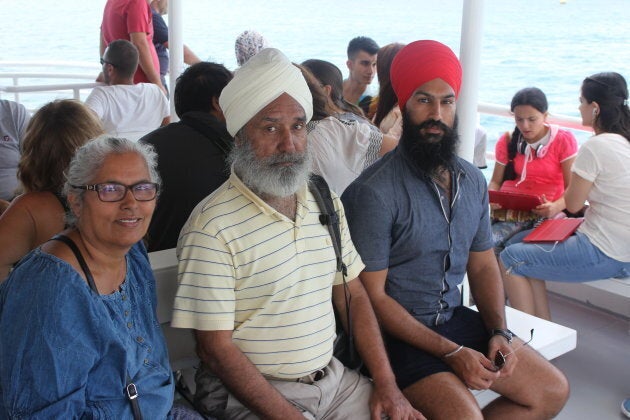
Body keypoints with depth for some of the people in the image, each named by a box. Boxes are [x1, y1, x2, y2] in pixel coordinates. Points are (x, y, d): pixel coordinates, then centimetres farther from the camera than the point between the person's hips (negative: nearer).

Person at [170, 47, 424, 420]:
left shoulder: (326, 202, 6)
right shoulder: (213, 226, -15)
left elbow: (354, 296, 10)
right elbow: (215, 347, -15)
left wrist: (387, 385, 1)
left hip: (333, 376, 6)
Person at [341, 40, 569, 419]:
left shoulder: (473, 181, 4)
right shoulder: (375, 192, -19)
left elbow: (483, 265, 14)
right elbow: (373, 296, -17)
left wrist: (500, 332, -3)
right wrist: (452, 353, -18)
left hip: (456, 317, 7)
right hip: (398, 332, -7)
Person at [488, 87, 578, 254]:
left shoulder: (563, 140, 0)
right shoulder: (507, 142, 10)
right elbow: (496, 181, 12)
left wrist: (556, 207, -24)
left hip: (550, 213, -3)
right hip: (514, 211, 3)